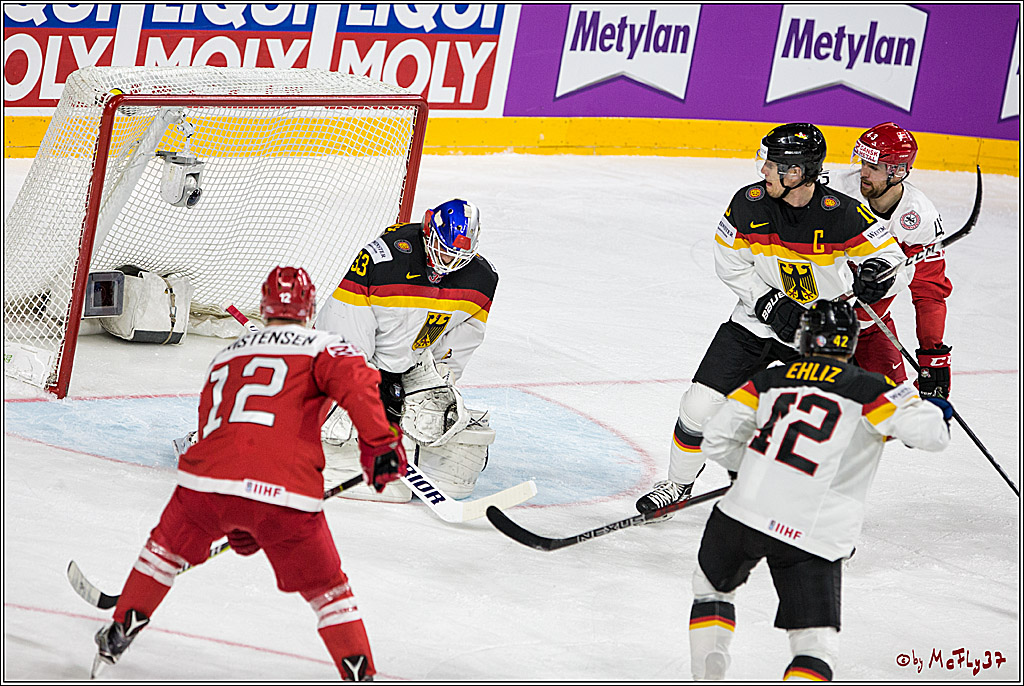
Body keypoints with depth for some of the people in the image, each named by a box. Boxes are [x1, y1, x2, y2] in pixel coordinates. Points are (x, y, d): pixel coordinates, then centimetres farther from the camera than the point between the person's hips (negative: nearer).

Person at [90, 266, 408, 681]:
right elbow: (354, 381, -9)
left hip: (209, 477, 3)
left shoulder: (225, 357, 31)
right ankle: (360, 675, 9)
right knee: (325, 588, 14)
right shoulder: (322, 347, 14)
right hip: (285, 491, -3)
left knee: (168, 546, 31)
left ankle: (118, 634, 36)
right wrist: (379, 443, -10)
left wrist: (236, 529, 42)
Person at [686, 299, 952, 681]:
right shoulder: (869, 390, 0)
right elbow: (929, 433, -11)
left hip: (746, 509, 3)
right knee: (816, 643, 5)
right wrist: (936, 411, 13)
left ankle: (707, 677, 23)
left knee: (712, 585, 31)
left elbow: (716, 441, 11)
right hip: (813, 537, -3)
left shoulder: (770, 380, 10)